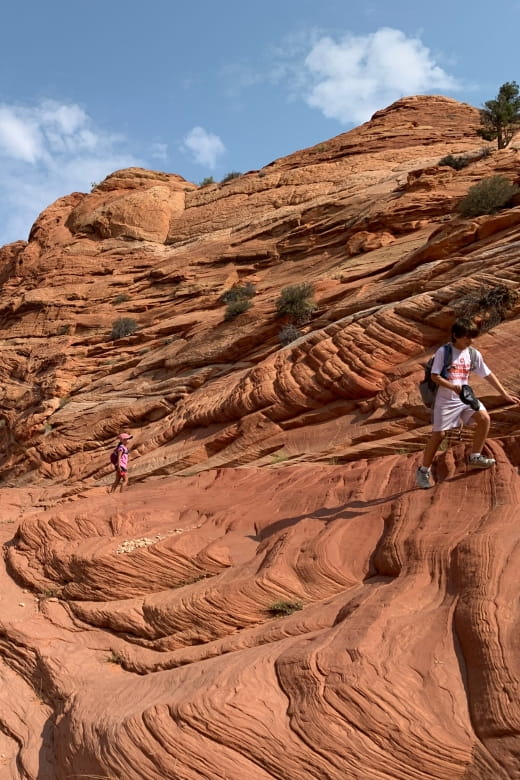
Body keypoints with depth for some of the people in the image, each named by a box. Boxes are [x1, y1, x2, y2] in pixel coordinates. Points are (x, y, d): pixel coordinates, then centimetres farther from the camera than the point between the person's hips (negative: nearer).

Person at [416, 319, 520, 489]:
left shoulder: (474, 354, 1)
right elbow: (434, 376, -15)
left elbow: (488, 375, 7)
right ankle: (423, 471, 8)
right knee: (438, 434, -3)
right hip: (445, 399, -5)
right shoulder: (443, 352, -13)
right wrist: (452, 387, -29)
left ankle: (475, 457, 5)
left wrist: (505, 394, 7)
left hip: (465, 397, 5)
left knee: (484, 419, -12)